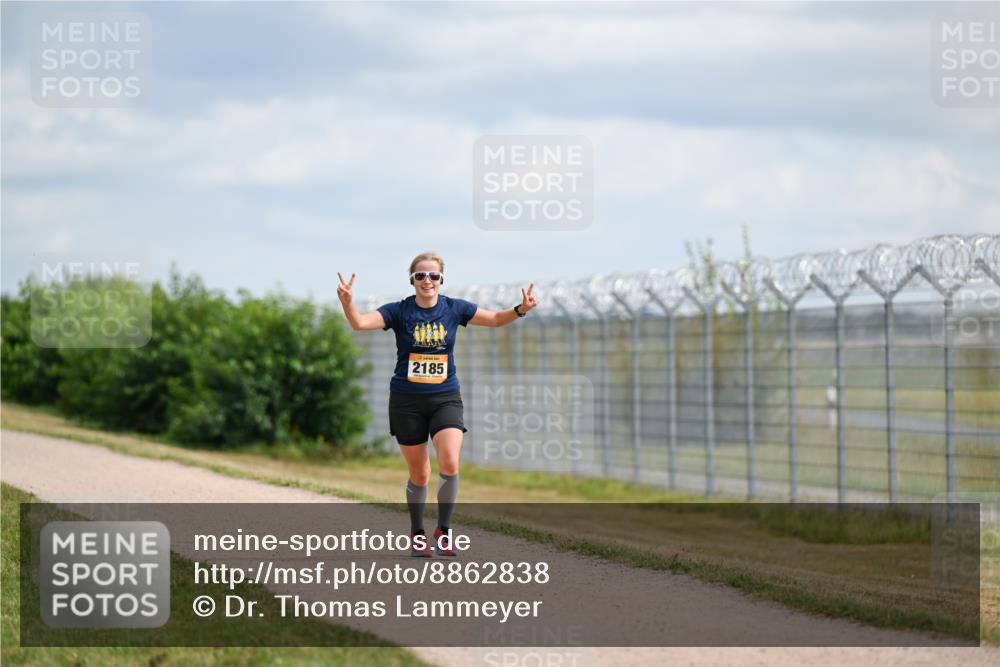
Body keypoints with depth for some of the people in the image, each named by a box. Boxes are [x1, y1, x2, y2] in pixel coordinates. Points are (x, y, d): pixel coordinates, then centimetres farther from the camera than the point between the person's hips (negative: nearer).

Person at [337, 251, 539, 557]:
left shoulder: (454, 308, 1)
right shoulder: (399, 311, -6)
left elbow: (495, 319, 5)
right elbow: (360, 323, -18)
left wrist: (520, 309, -15)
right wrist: (347, 302, -39)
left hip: (445, 398, 1)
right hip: (407, 401, -1)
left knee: (450, 464, -20)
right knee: (419, 474, 6)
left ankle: (444, 530, -3)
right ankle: (417, 534, 25)